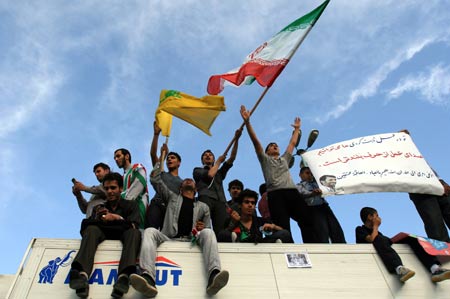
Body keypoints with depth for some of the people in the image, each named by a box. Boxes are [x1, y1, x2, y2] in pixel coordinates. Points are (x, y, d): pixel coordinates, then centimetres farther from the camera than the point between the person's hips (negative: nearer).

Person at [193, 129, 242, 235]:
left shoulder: (219, 172, 37)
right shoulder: (197, 170, 27)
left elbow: (232, 158, 26)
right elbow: (210, 174, 5)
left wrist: (236, 139, 19)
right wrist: (219, 161, 22)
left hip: (220, 201, 3)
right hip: (205, 198, -3)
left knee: (221, 230, -20)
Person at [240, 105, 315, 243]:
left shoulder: (285, 159, 36)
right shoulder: (265, 159, 23)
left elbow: (292, 143, 45)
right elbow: (255, 140, 14)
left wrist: (297, 128, 51)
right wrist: (247, 121, 8)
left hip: (292, 192, 5)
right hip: (275, 194, -4)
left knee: (308, 221, -12)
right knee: (283, 229, -16)